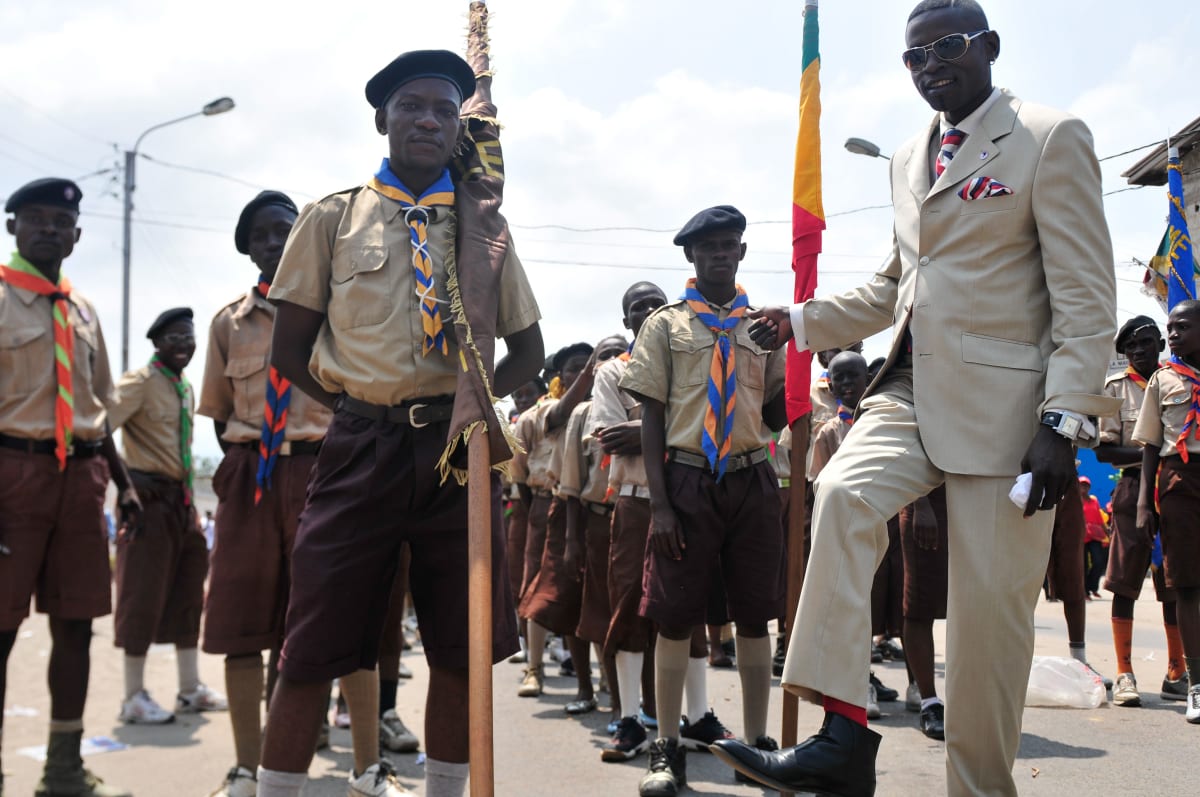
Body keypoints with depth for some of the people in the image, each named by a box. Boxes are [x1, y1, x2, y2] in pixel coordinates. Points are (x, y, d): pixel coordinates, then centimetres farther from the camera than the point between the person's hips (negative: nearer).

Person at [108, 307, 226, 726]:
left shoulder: (186, 388, 16)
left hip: (181, 498, 8)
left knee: (187, 593, 12)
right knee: (144, 595, -4)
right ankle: (134, 697, 4)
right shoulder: (141, 381, -10)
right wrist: (127, 479, -22)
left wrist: (188, 498, 16)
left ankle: (190, 689, 20)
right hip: (150, 496, -8)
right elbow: (102, 425, -22)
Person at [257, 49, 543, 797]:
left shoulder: (485, 226, 11)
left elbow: (528, 348, 15)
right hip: (362, 448, -1)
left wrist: (475, 402, -2)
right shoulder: (333, 217, 7)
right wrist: (360, 407, -1)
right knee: (317, 645, 0)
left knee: (460, 644, 6)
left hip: (458, 453, 2)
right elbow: (290, 349, 7)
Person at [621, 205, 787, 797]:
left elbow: (776, 419, 11)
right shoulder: (667, 324, 7)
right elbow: (652, 416, 1)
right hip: (687, 480, -2)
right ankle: (667, 748, 10)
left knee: (754, 615, 6)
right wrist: (659, 504, -7)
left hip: (752, 481, 2)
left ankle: (757, 742, 17)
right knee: (675, 616, -1)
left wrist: (791, 359, -7)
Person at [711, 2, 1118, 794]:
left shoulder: (1051, 139, -2)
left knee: (990, 607, -3)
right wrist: (802, 321, 12)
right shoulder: (909, 159, 18)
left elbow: (1086, 298, -8)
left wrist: (1065, 424, -16)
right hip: (911, 389, 5)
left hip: (1001, 402, -5)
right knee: (843, 495, -23)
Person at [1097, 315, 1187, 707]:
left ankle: (1176, 674, 16)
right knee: (1125, 583, -2)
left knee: (1175, 585, 7)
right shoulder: (1116, 387, 4)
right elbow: (1103, 450, -2)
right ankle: (1124, 674, 2)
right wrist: (1148, 453, -17)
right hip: (1134, 488, -3)